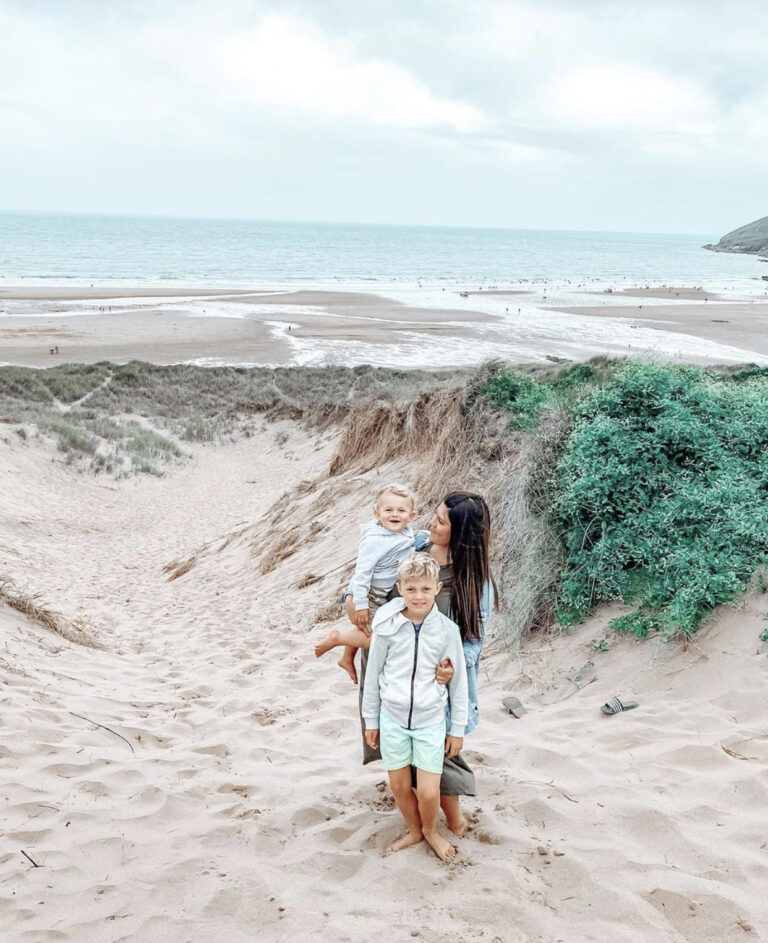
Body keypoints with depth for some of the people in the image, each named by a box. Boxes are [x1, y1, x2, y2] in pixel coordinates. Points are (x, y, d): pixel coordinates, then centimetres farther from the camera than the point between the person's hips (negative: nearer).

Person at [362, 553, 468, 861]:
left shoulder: (447, 629, -10)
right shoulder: (387, 627, -9)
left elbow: (458, 681, 0)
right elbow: (373, 674, 2)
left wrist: (457, 729, 4)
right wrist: (371, 721, 7)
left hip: (430, 721, -1)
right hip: (393, 718, 1)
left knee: (428, 792, -2)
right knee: (399, 786, 13)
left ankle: (431, 831, 30)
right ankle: (413, 831, 40)